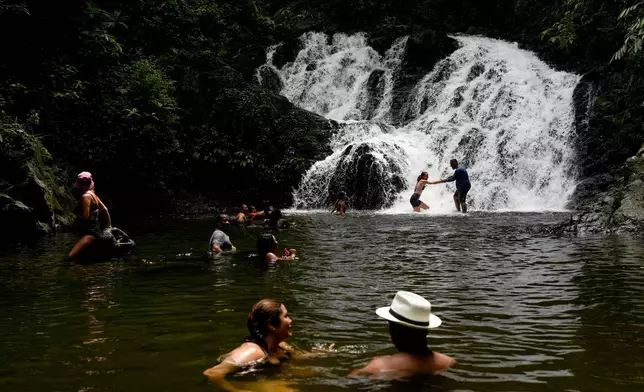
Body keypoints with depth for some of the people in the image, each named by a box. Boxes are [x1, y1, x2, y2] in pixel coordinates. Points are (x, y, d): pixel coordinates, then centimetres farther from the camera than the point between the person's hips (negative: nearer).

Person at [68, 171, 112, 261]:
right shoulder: (92, 194, 14)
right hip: (93, 230, 10)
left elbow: (85, 216, -20)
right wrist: (109, 225, 28)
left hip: (90, 232, -10)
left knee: (72, 257, -20)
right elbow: (105, 209, 21)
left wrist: (77, 217, 1)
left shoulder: (86, 196, -14)